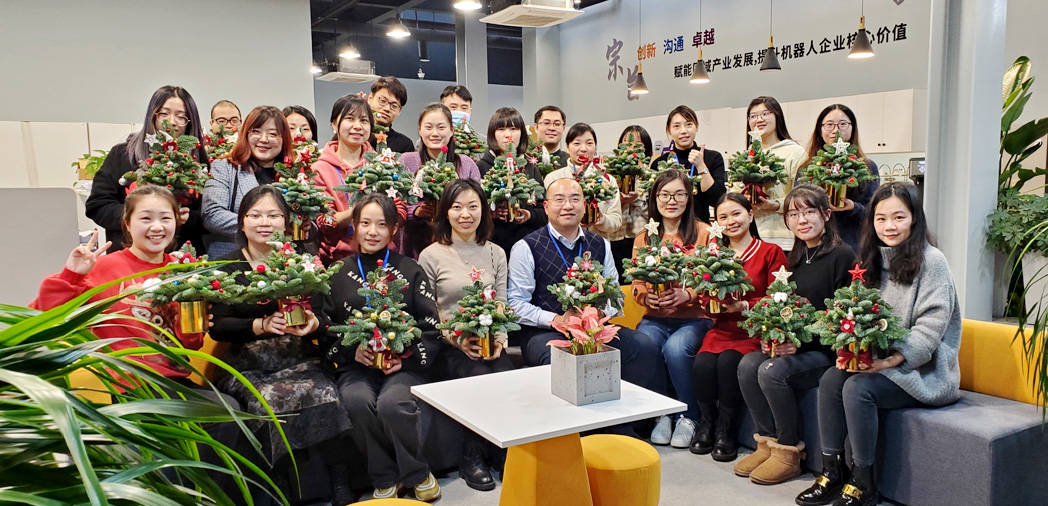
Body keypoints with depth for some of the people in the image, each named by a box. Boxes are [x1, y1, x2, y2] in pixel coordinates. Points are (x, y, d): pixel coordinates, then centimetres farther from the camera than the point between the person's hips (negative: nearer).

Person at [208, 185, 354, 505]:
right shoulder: (227, 268, 7)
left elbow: (323, 320, 9)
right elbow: (217, 326, -2)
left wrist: (313, 325, -16)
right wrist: (261, 325, -19)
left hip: (299, 361, 1)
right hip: (246, 366, -1)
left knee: (327, 394, -28)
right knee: (267, 399, -32)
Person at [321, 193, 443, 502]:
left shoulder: (409, 271, 8)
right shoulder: (339, 274, 12)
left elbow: (432, 327, 4)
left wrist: (407, 357, -11)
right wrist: (351, 351, -8)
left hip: (403, 364, -1)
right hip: (356, 364, 2)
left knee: (393, 403, -32)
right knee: (357, 402, -31)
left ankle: (417, 475, -4)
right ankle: (385, 478, -7)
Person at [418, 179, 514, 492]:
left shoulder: (496, 254, 13)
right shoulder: (431, 256, 1)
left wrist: (500, 338, -8)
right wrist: (457, 339, -13)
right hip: (450, 346, -3)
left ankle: (503, 454, -1)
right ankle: (472, 458, -6)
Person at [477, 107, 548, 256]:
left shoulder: (531, 168, 14)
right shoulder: (481, 166, 3)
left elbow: (544, 212, 12)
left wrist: (529, 216, -8)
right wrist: (491, 214, -18)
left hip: (527, 244, 3)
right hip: (492, 244, -3)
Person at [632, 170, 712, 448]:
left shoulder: (704, 233, 2)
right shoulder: (643, 238, 13)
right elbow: (637, 284, 13)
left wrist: (687, 295, -21)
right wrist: (647, 297, -11)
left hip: (694, 317, -3)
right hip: (655, 317, 3)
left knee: (676, 348, -33)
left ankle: (689, 416, -8)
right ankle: (661, 414, -6)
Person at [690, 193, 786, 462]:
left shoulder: (771, 252, 3)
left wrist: (744, 306, -16)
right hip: (721, 329, 3)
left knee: (728, 361, -31)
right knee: (702, 363, -27)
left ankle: (726, 430, -10)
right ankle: (706, 423, -1)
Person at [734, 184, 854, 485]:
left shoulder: (843, 256, -10)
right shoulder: (795, 260, 14)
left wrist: (802, 342, -21)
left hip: (828, 350, -7)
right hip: (794, 347, 7)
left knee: (773, 371, -28)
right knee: (748, 364, -16)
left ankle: (788, 453, -10)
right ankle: (767, 443, -5)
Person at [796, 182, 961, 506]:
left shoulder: (931, 261, -10)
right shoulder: (873, 260, 11)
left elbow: (932, 325, -17)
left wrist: (891, 360, -25)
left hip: (923, 368, -6)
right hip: (878, 361, 6)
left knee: (858, 388, -27)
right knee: (830, 379, -18)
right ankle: (833, 471, -9)